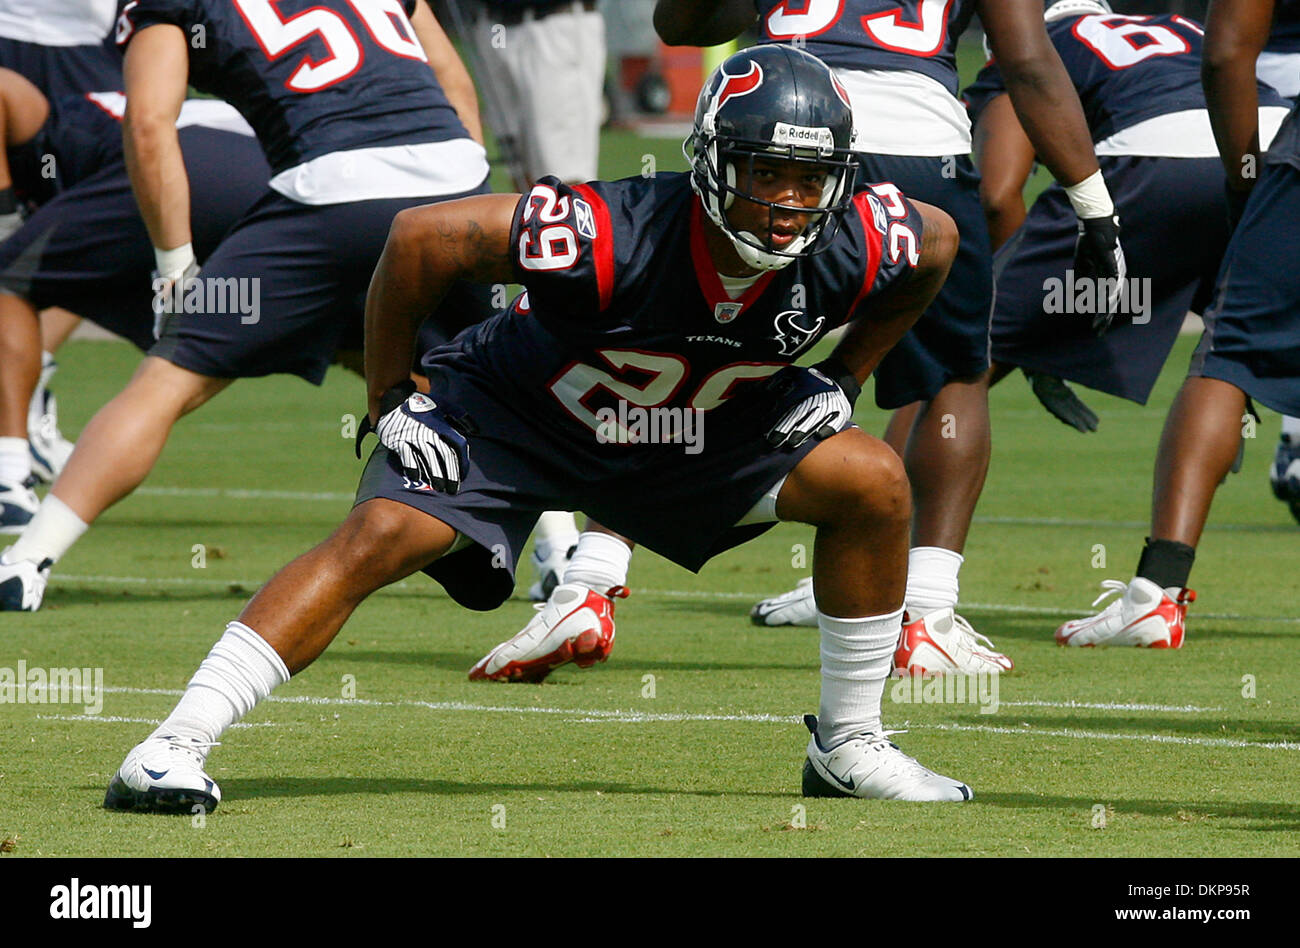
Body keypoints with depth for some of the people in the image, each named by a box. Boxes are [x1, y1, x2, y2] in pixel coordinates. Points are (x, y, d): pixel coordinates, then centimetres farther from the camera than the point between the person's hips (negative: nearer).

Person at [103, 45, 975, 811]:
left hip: (693, 434, 5)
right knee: (381, 537, -25)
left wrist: (843, 381, 2)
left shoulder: (846, 250, -24)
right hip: (516, 417, -5)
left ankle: (848, 749, 8)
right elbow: (422, 238, -29)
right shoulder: (616, 238, -37)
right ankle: (175, 748, -27)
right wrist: (390, 397, -19)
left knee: (873, 483, -8)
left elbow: (938, 241, 2)